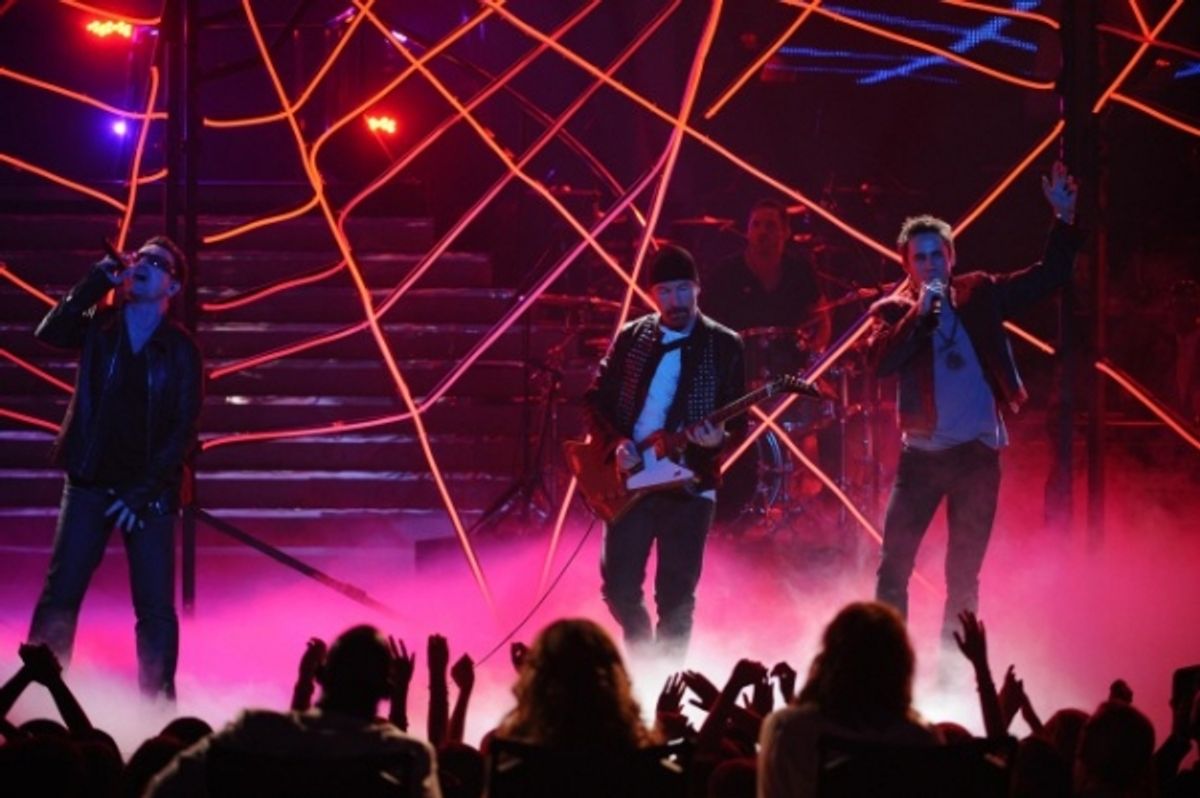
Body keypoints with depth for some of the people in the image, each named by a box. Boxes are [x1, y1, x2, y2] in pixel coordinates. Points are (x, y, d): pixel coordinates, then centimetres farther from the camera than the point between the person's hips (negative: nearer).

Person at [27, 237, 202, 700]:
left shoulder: (181, 349, 1)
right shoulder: (99, 328, 6)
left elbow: (184, 429, -3)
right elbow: (49, 332, -14)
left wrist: (144, 492, -11)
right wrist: (98, 282, -15)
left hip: (150, 492, -1)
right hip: (90, 484, 1)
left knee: (156, 609, -4)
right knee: (59, 596, -6)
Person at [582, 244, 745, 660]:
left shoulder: (723, 345, 1)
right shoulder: (630, 338, 7)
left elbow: (738, 416, 0)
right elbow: (597, 399, 8)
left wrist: (719, 438, -22)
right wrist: (616, 442, -10)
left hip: (688, 484, -2)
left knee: (676, 597, -1)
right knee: (619, 585, 1)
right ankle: (642, 657, 27)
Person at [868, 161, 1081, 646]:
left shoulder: (979, 295, 8)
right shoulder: (893, 311, 3)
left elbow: (1049, 276, 7)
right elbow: (881, 362, -14)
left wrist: (1065, 219, -4)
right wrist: (919, 313, -19)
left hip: (977, 454, 1)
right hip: (922, 454, -1)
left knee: (963, 577, 5)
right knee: (893, 568, -4)